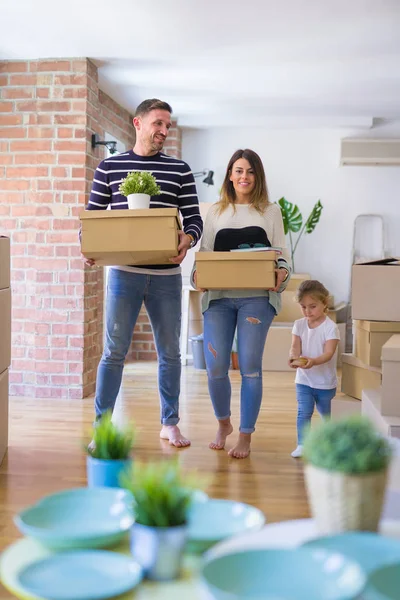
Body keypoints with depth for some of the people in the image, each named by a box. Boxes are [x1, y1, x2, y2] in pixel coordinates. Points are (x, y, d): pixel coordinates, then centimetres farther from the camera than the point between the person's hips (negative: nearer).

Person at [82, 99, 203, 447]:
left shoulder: (180, 170, 6)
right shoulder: (109, 167, 5)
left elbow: (194, 218, 4)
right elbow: (92, 216, 7)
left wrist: (187, 239, -19)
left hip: (166, 275, 2)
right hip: (124, 272, -1)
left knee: (170, 352, 10)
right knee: (114, 351, 1)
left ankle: (170, 423, 25)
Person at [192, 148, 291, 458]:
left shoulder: (270, 211, 12)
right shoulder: (216, 212, 15)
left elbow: (282, 254, 8)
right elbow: (204, 254, 13)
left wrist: (282, 273, -13)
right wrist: (197, 275, -8)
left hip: (257, 297, -1)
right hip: (218, 297, 1)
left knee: (250, 366, -5)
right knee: (215, 367, -3)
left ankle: (245, 437, 8)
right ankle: (223, 424, 24)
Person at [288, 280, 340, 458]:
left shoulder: (330, 327, -17)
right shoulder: (299, 325, -3)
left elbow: (328, 353, -25)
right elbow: (295, 347, -11)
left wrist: (313, 361, -45)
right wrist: (293, 357, -35)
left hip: (325, 381, -2)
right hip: (304, 380, 2)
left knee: (326, 413, 18)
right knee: (304, 412, -10)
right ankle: (302, 444, -4)